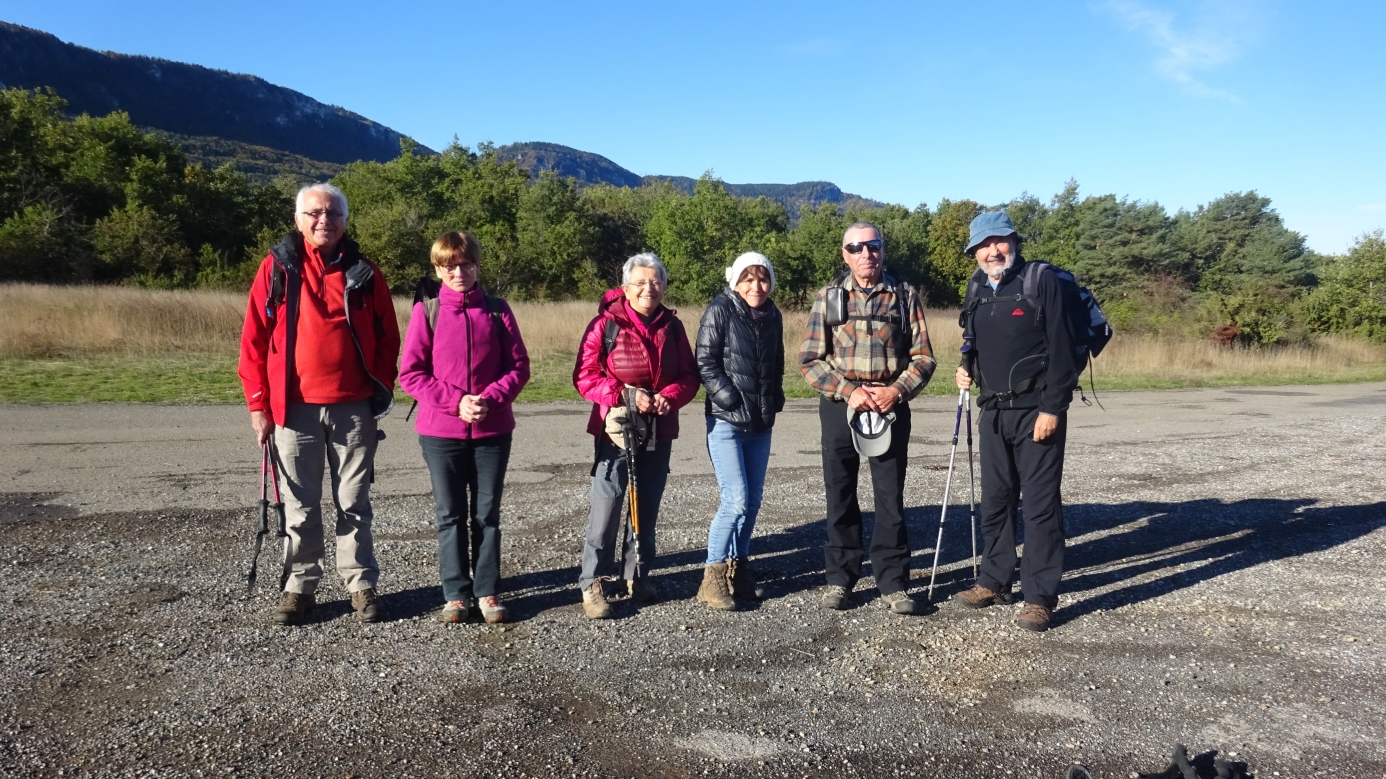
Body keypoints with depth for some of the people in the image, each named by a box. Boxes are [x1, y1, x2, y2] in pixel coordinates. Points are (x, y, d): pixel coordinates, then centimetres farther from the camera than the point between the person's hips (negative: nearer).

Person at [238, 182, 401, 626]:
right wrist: (259, 404, -2)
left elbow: (388, 338, 9)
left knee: (354, 504, 9)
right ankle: (299, 586, 21)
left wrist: (381, 391, 1)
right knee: (300, 506, 9)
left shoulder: (363, 273, 5)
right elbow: (254, 340, 1)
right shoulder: (277, 268, 2)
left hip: (354, 409, 1)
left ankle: (361, 584, 19)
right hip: (295, 409, 0)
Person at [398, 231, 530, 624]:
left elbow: (518, 366, 1)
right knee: (450, 515, 8)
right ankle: (456, 593, 19)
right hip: (440, 431, -1)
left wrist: (490, 399, -15)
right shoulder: (426, 310, -2)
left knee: (487, 514, 9)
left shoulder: (497, 310, 1)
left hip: (493, 430, 1)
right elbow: (411, 373, -5)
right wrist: (456, 402, -15)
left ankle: (487, 591, 19)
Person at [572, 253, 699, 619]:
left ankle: (638, 575, 26)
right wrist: (625, 395, -20)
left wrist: (670, 396, -14)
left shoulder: (672, 326, 7)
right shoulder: (606, 323, -6)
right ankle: (592, 583, 2)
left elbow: (688, 375, 7)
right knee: (607, 504, -8)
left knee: (648, 507, 12)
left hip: (659, 430, 5)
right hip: (616, 428, -4)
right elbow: (585, 376, -8)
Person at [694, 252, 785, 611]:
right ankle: (713, 575, 0)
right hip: (726, 421, -6)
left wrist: (775, 398, 8)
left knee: (753, 500, 9)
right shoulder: (719, 310, -8)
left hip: (761, 422, 6)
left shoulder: (772, 316, 10)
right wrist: (732, 400, -15)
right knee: (736, 499, -12)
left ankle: (738, 566, 23)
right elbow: (706, 363, -11)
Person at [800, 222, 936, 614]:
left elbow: (923, 357, 4)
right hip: (840, 407, 1)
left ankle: (893, 582, 13)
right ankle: (840, 578, 21)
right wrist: (849, 391, -12)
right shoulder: (829, 297, 4)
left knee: (891, 497, 2)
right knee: (840, 496, 9)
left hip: (891, 407, 0)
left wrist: (898, 390, -12)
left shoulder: (904, 295, 4)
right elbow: (810, 361, 0)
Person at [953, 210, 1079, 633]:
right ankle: (994, 581, 27)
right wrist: (966, 367, 3)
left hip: (1036, 411, -6)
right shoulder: (979, 292, 11)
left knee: (1041, 504, -2)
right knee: (995, 500, 14)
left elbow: (1060, 349, -13)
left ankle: (1040, 598, 5)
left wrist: (1052, 408, -17)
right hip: (994, 411, 7)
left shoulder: (1042, 282, -8)